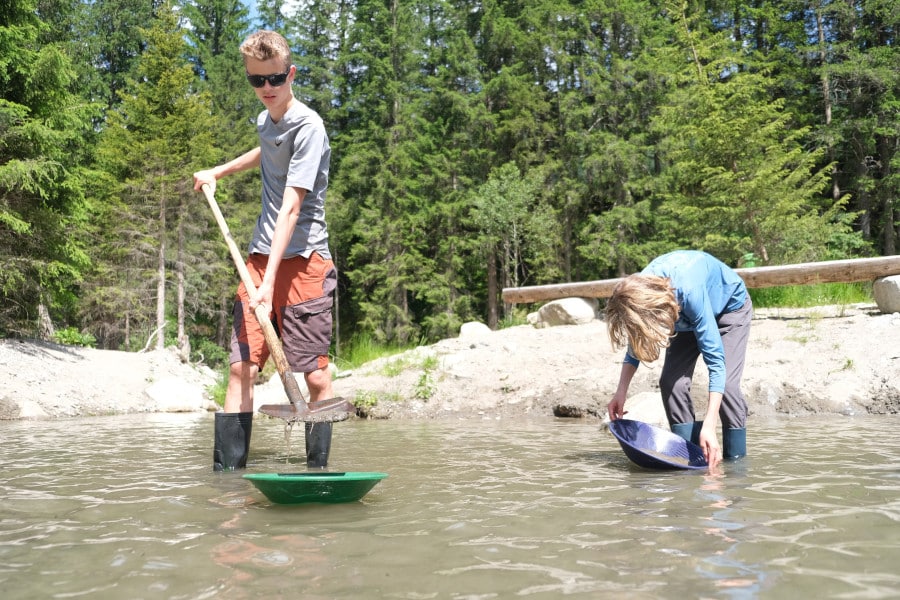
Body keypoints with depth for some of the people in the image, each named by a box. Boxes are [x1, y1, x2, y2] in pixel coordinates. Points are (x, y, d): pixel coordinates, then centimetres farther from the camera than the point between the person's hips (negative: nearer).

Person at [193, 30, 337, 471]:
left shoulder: (307, 125, -11)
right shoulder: (265, 119, 13)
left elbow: (291, 208, -20)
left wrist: (270, 279, -26)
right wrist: (218, 172, 45)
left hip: (303, 260, -7)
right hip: (260, 257, 7)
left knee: (316, 376, -7)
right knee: (241, 366, -1)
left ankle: (317, 472, 4)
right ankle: (226, 472, 2)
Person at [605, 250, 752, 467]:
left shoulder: (689, 291, -45)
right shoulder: (638, 291, -29)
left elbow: (716, 360, -42)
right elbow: (636, 341, -8)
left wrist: (708, 426, -47)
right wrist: (621, 391, -19)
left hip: (730, 306, -5)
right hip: (686, 315, 5)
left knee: (726, 383, -20)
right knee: (671, 381, -12)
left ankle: (736, 459, -6)